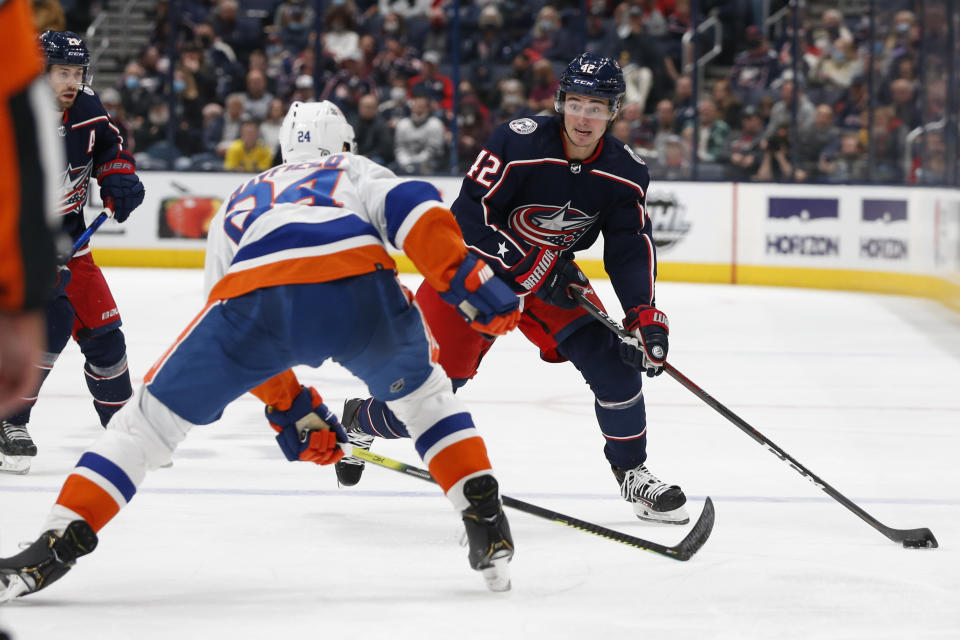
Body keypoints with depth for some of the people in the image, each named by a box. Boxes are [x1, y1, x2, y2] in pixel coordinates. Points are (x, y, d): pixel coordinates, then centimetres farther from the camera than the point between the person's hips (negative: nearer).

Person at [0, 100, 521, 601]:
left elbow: (236, 342, 40)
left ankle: (58, 544, 5)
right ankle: (487, 527, 18)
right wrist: (466, 278, 4)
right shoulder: (358, 173, 38)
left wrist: (292, 409, 43)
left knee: (154, 412, 15)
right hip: (360, 289, 0)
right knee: (423, 396, 30)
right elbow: (411, 207, 12)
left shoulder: (239, 200, 45)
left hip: (254, 293, 0)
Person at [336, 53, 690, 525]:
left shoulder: (625, 174, -11)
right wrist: (528, 264, -31)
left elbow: (631, 249, -6)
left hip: (553, 273, 5)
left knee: (613, 362, -13)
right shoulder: (519, 142, -26)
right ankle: (358, 421, 25)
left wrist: (644, 316, -20)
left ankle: (633, 475, 6)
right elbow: (467, 219, -27)